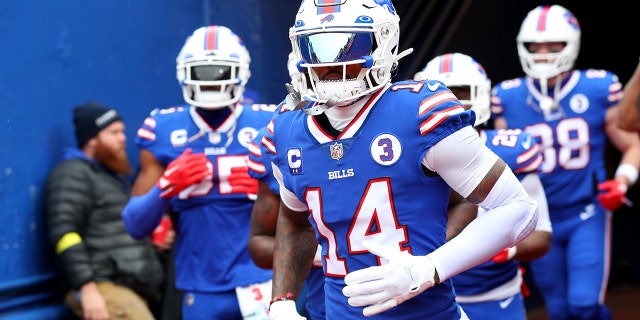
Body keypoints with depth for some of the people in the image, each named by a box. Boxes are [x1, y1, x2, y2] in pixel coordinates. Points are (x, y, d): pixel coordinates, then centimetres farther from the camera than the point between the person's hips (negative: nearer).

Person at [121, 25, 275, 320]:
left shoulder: (267, 126, -1)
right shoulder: (163, 132, 2)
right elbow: (135, 226, 3)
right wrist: (165, 187, -15)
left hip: (262, 281, -1)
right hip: (201, 291, 2)